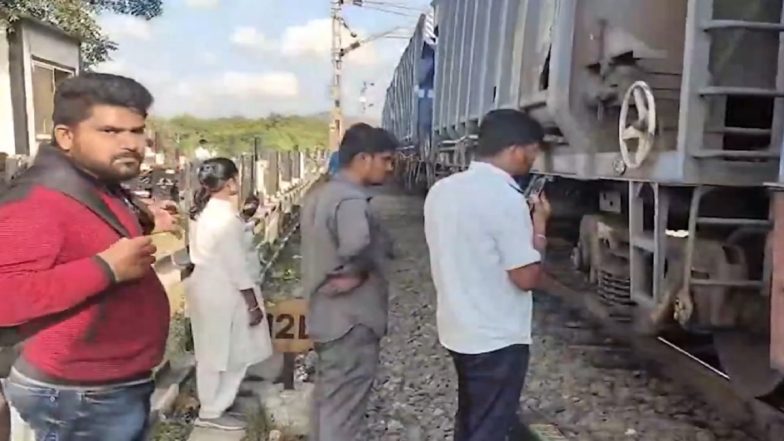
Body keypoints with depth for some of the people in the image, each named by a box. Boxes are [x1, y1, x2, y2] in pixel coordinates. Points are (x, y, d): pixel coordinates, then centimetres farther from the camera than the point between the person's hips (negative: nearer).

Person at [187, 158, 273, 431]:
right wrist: (253, 303, -15)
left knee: (212, 352, 20)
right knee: (228, 354, 6)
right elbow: (236, 265, -21)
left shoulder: (203, 211, 5)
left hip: (205, 285, 9)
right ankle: (212, 412, 18)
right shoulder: (226, 217, -23)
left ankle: (213, 404, 34)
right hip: (222, 291, -9)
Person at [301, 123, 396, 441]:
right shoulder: (351, 200, -23)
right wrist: (355, 275, -24)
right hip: (352, 322, -10)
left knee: (327, 402, 23)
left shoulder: (319, 195, 8)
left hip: (326, 316, 10)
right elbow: (356, 247, -43)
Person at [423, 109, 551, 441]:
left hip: (457, 330, 8)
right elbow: (527, 277, -19)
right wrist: (539, 225, -5)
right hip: (497, 338, -8)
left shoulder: (442, 190, 2)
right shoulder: (506, 199, -22)